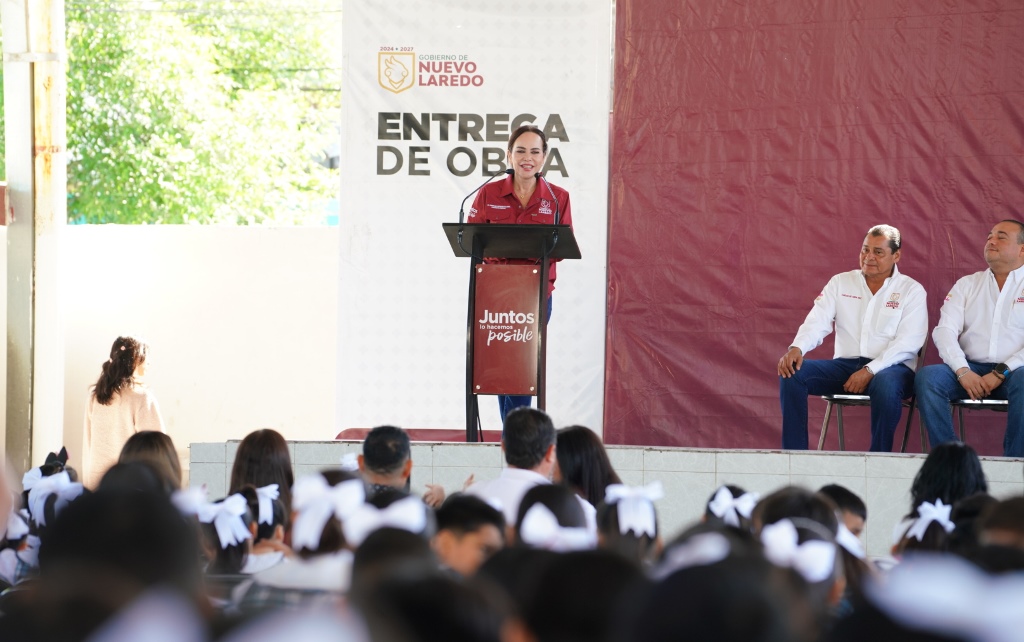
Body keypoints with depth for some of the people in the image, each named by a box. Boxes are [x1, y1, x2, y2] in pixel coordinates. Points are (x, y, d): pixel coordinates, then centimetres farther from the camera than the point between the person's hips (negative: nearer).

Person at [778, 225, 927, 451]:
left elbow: (907, 342, -8)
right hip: (845, 364, 4)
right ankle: (794, 456, -19)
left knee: (885, 386, -40)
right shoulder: (841, 283, 14)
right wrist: (796, 348, -20)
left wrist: (870, 371, -21)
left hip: (890, 367, -4)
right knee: (793, 373, -20)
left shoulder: (911, 290, 4)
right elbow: (817, 323, 3)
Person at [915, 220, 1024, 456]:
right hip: (970, 369, 3)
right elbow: (944, 330, 5)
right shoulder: (967, 284, 18)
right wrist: (962, 372, -13)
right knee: (928, 376, -26)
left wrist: (1001, 373, -17)